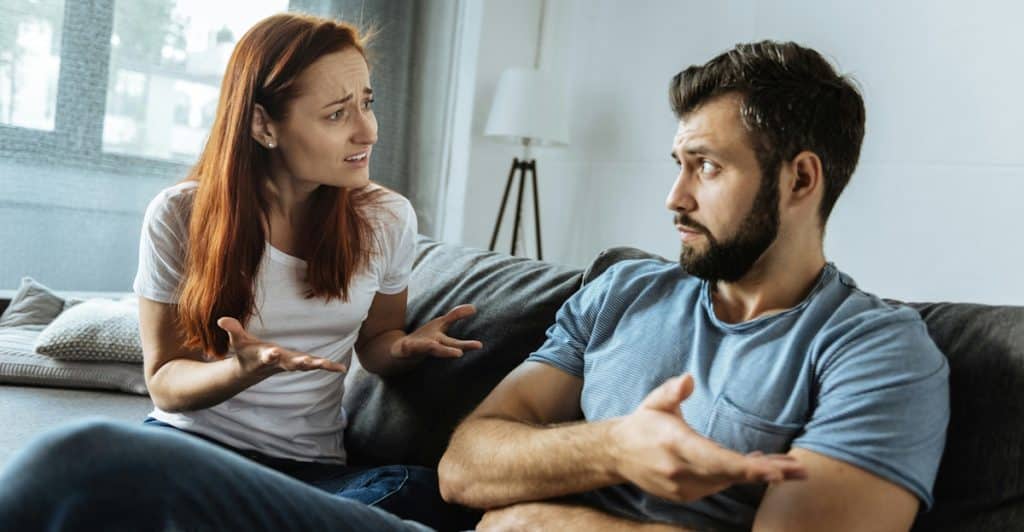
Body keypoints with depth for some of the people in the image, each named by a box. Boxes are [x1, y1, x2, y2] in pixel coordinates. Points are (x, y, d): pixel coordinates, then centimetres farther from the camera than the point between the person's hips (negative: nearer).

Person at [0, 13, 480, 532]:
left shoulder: (387, 219, 1)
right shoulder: (180, 216, -5)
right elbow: (165, 382, 2)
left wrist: (408, 347, -8)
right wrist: (242, 370, -20)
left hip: (308, 470, 2)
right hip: (186, 445, -1)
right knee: (79, 454, -38)